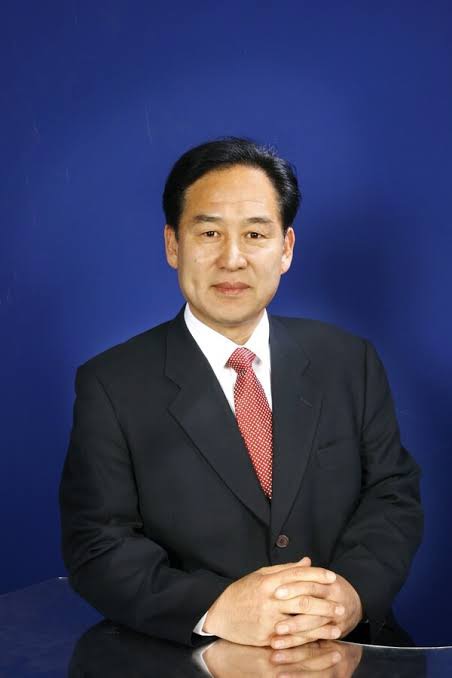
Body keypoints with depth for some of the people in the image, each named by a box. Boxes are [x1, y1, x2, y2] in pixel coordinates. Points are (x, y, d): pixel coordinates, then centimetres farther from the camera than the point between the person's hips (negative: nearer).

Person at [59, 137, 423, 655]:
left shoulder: (350, 362, 6)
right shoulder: (111, 385, -2)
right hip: (188, 655, -2)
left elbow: (394, 493, 5)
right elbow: (95, 545, -6)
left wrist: (354, 589, -15)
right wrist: (216, 608, -21)